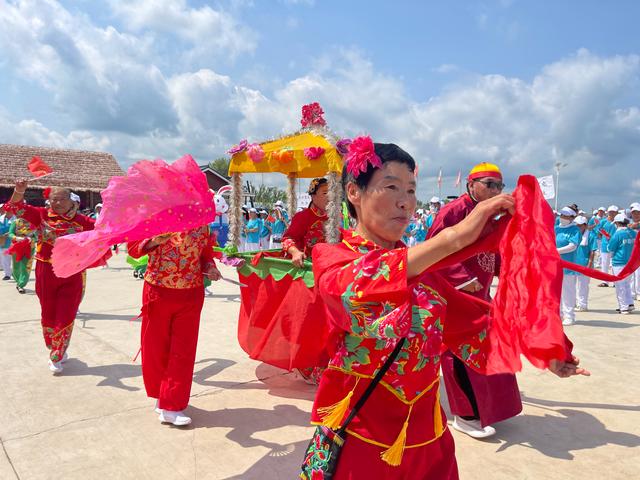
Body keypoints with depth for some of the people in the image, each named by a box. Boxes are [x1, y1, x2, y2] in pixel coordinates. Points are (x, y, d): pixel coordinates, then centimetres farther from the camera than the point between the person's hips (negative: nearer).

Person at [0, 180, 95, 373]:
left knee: (65, 317, 2)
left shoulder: (81, 221, -3)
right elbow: (16, 207, -7)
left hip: (72, 275, -1)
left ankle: (56, 357, 19)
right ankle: (56, 351, 38)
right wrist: (19, 191, -24)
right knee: (49, 316, 15)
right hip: (46, 273, 1)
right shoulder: (42, 215, -1)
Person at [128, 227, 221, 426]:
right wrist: (154, 240, -23)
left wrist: (210, 268, -7)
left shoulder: (201, 224, 3)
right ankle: (162, 395, 34)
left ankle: (171, 406, 11)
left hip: (191, 295, 1)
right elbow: (133, 249, -4)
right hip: (158, 292, -1)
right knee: (156, 347, 11)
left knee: (184, 350, 1)